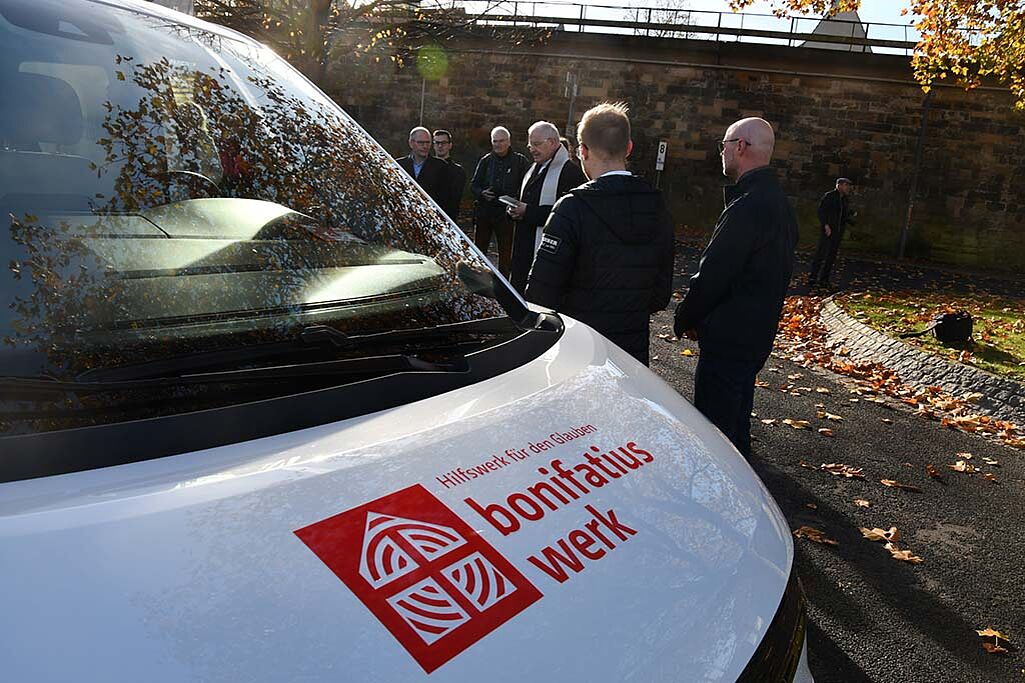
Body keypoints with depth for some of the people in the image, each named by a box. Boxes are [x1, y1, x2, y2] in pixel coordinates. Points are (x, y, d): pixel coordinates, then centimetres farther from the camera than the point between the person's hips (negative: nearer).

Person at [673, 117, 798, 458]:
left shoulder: (747, 207, -23)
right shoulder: (780, 203, 10)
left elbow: (712, 274, -23)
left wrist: (685, 319, -7)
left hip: (728, 337, -10)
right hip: (758, 333, 10)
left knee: (714, 421, 0)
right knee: (737, 414, 26)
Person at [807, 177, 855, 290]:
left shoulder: (844, 199, 17)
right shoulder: (829, 196, -5)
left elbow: (844, 215, 21)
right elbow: (821, 211, -11)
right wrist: (826, 225, -19)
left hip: (838, 232, 7)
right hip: (828, 230, -7)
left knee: (831, 256, 7)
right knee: (821, 254, -9)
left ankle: (824, 279, 12)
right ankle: (812, 278, -3)